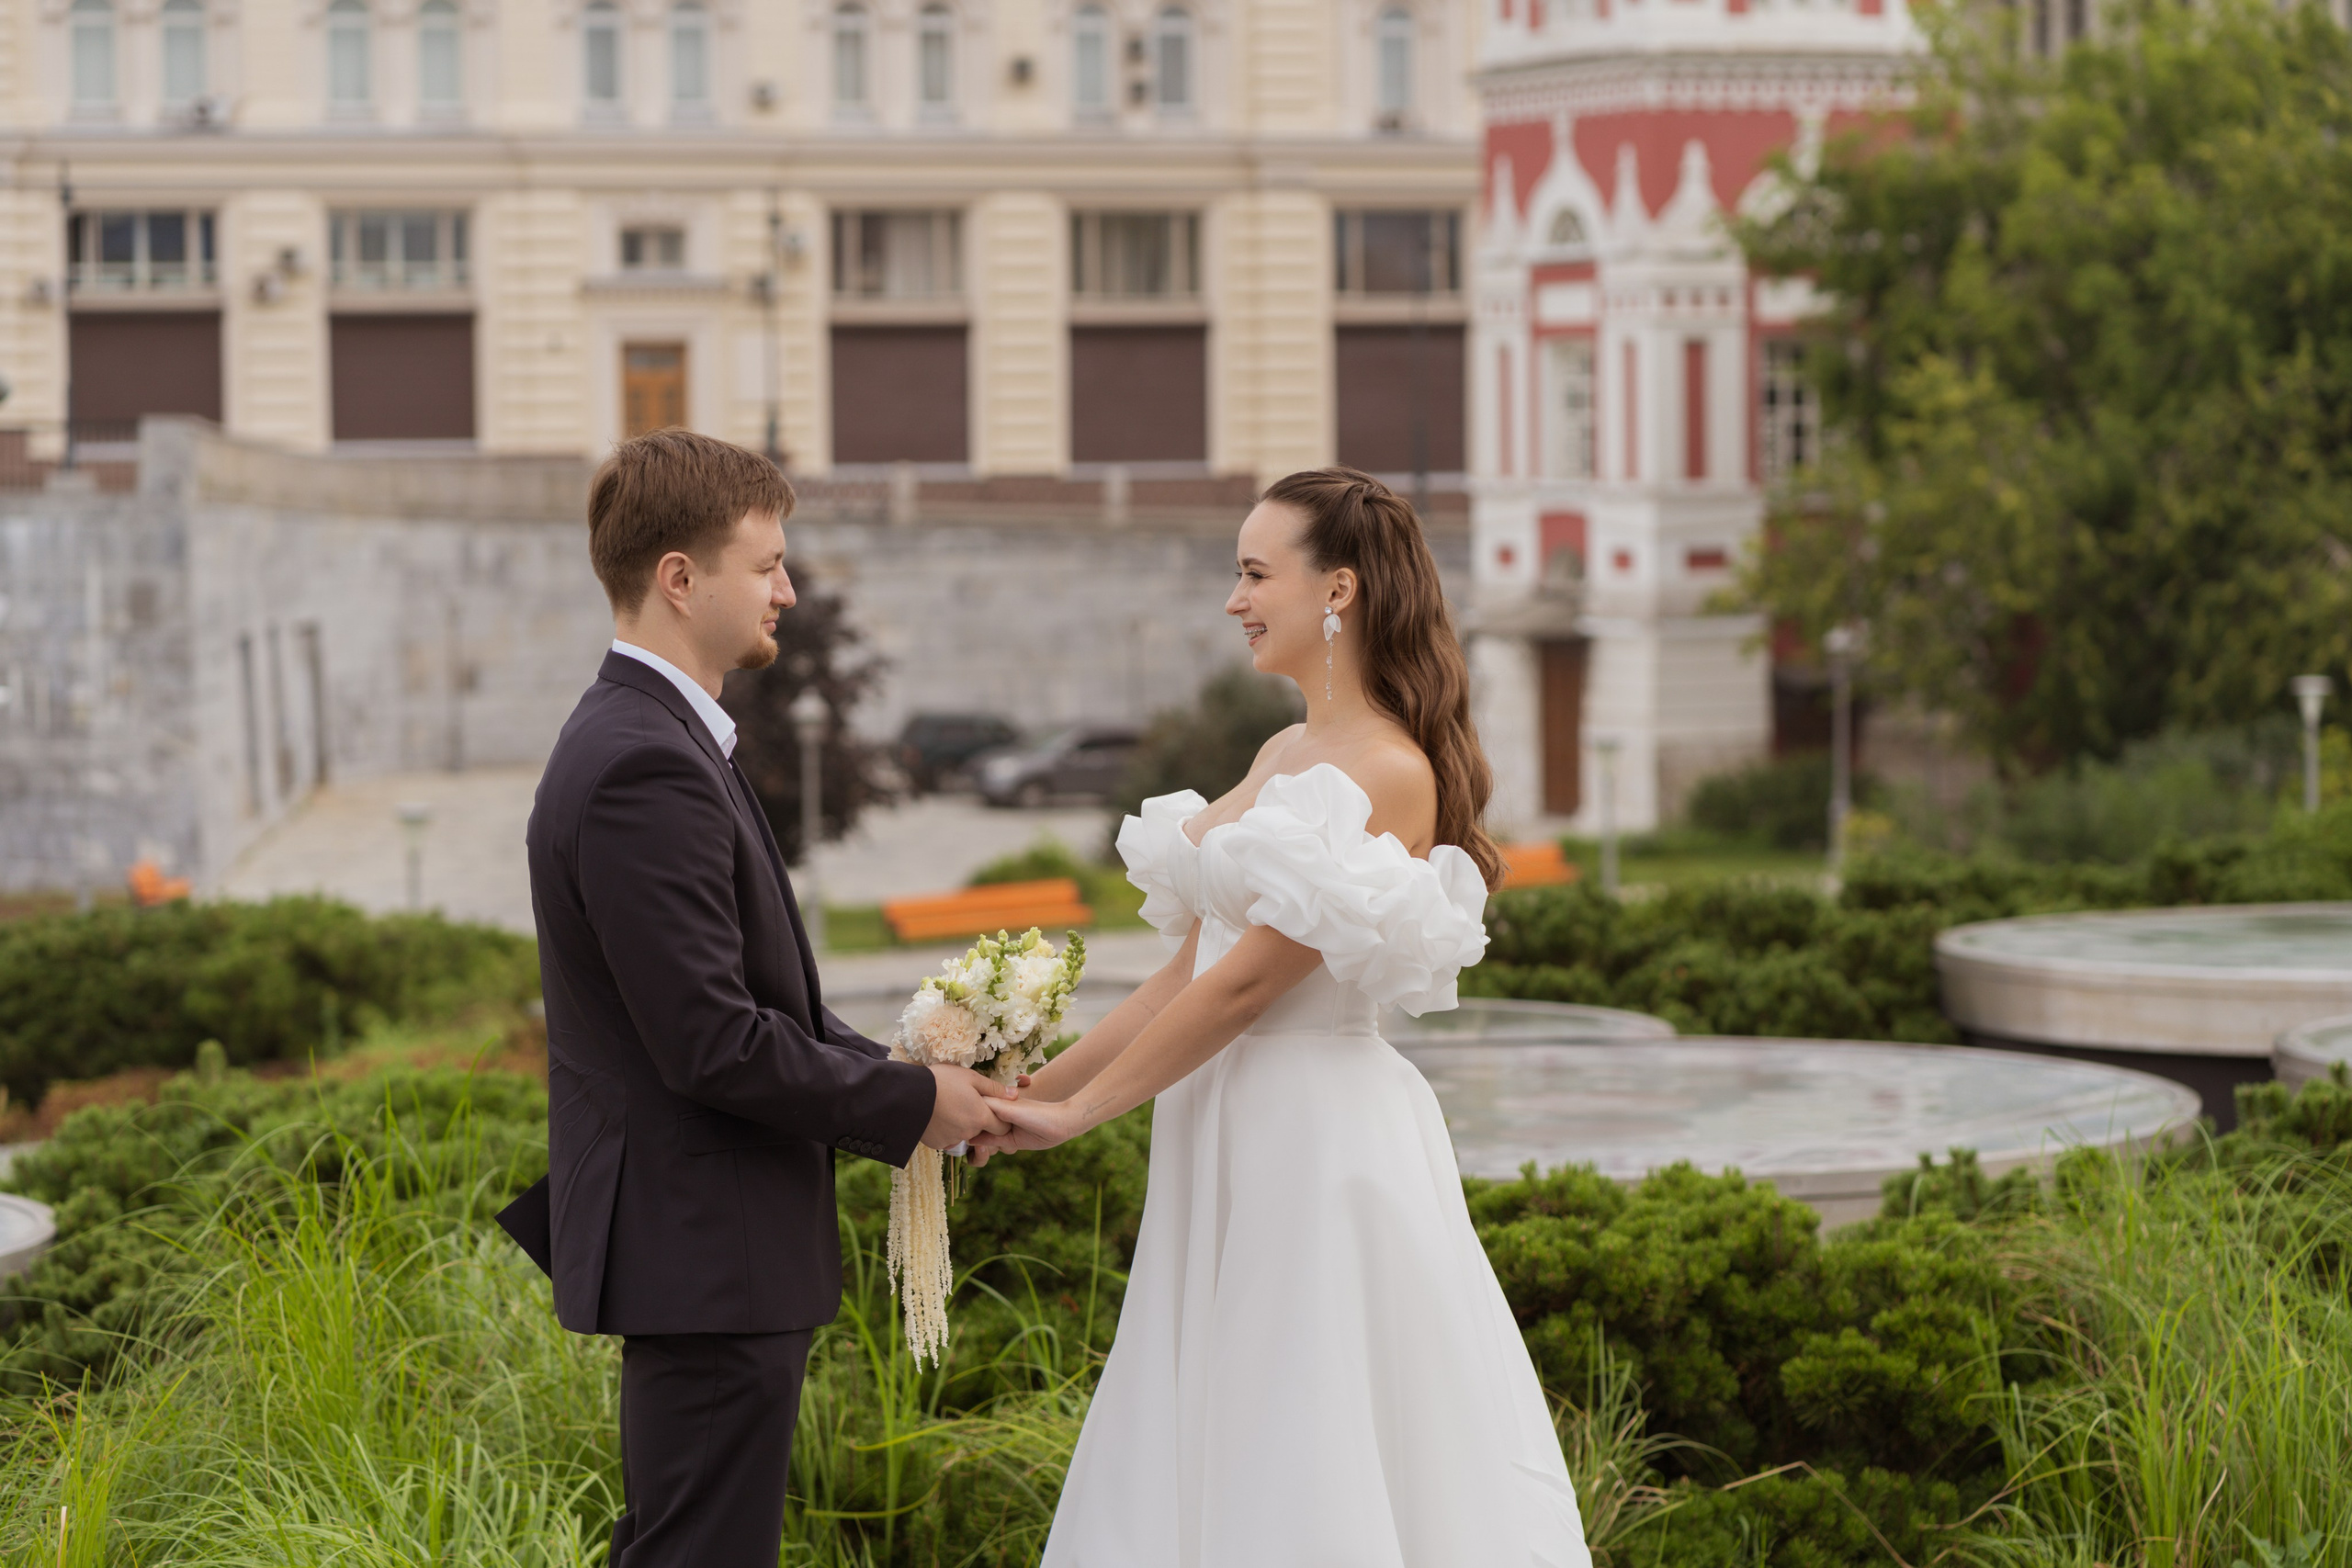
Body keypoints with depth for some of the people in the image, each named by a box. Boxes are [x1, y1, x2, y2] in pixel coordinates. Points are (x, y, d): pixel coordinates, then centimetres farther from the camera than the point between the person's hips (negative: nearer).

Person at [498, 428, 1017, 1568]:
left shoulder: (637, 737, 14)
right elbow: (715, 1043, -24)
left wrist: (904, 1071, 7)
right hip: (708, 1256, -11)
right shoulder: (645, 769, -20)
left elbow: (753, 994, 19)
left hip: (702, 1248, 11)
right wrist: (911, 1101, -12)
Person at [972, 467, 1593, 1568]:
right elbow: (1186, 970, 14)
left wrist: (1078, 1113, -11)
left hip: (1320, 1144, -9)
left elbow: (1247, 980, -17)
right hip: (1234, 1148, 9)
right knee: (1206, 1477, 11)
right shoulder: (1284, 756, 13)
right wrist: (1034, 1090, 9)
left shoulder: (1389, 775, -14)